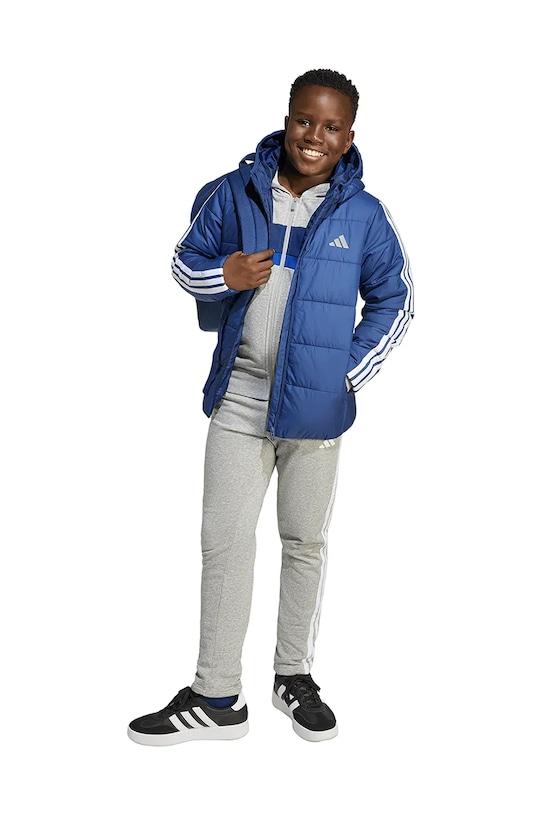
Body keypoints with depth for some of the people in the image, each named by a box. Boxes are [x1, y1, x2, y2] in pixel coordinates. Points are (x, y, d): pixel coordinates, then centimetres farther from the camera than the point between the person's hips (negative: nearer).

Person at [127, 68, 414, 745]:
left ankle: (294, 676, 31)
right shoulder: (236, 192, 0)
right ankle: (216, 698, 14)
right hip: (239, 398, 1)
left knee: (305, 542, 12)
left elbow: (394, 301, 7)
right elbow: (185, 261, 10)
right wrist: (223, 275, -12)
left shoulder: (362, 214, -2)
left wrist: (351, 372, -3)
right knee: (224, 544, 2)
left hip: (316, 405, 0)